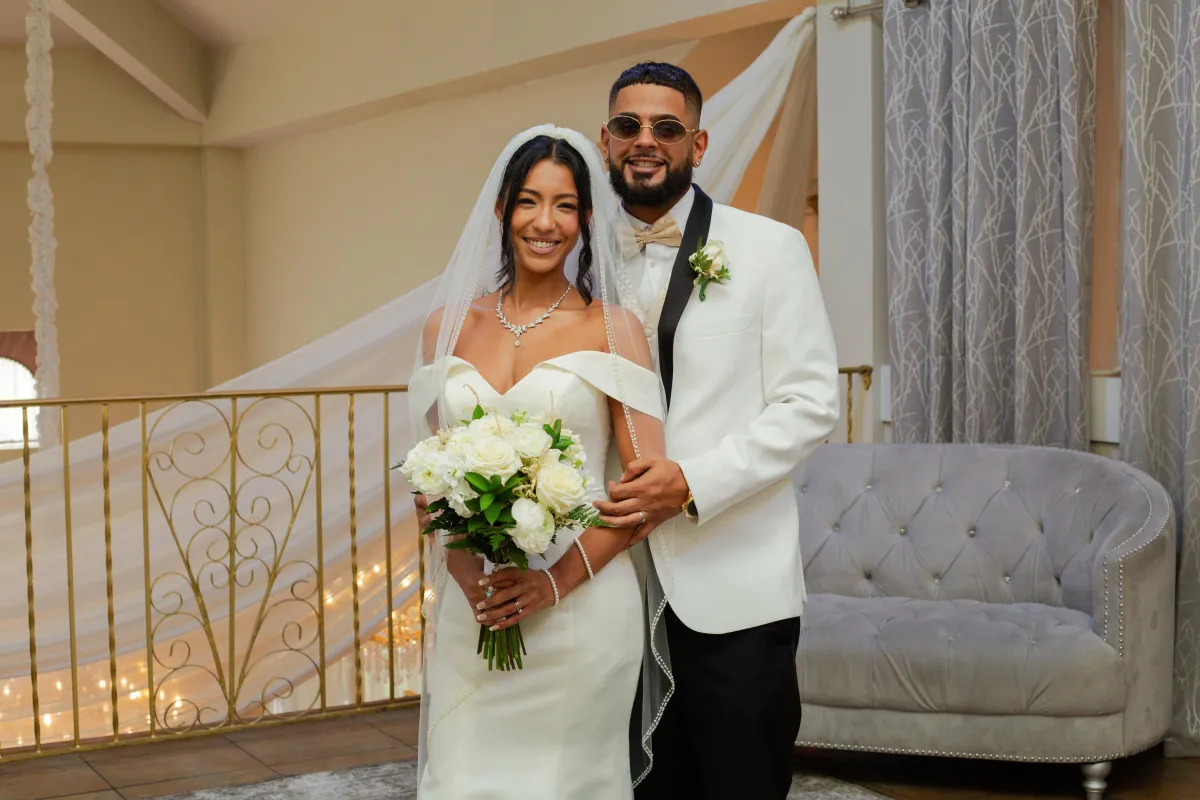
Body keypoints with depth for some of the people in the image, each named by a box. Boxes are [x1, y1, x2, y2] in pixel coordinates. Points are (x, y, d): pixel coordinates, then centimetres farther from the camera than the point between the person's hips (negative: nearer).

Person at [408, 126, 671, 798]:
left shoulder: (612, 329, -2)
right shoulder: (449, 326, 7)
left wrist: (556, 580, -16)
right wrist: (462, 568, -7)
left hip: (582, 607, -2)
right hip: (469, 609, 3)